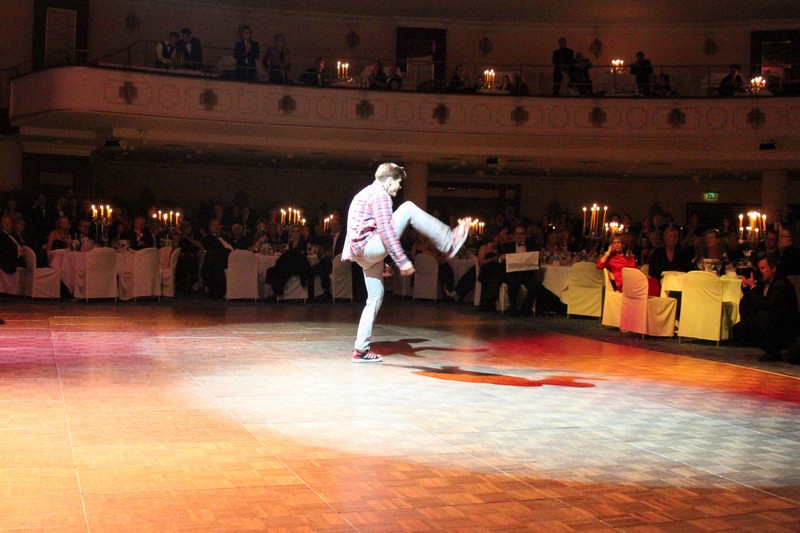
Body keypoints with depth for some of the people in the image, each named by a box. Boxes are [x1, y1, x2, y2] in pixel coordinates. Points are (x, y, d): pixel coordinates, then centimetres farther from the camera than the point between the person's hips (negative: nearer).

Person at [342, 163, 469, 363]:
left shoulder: (367, 193, 26)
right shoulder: (380, 195, -7)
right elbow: (386, 230, -19)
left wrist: (381, 262, 33)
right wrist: (402, 260, -21)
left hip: (364, 254, 10)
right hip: (369, 246, -10)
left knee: (375, 297, 11)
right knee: (407, 208, -10)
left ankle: (361, 350, 9)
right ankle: (448, 243, -9)